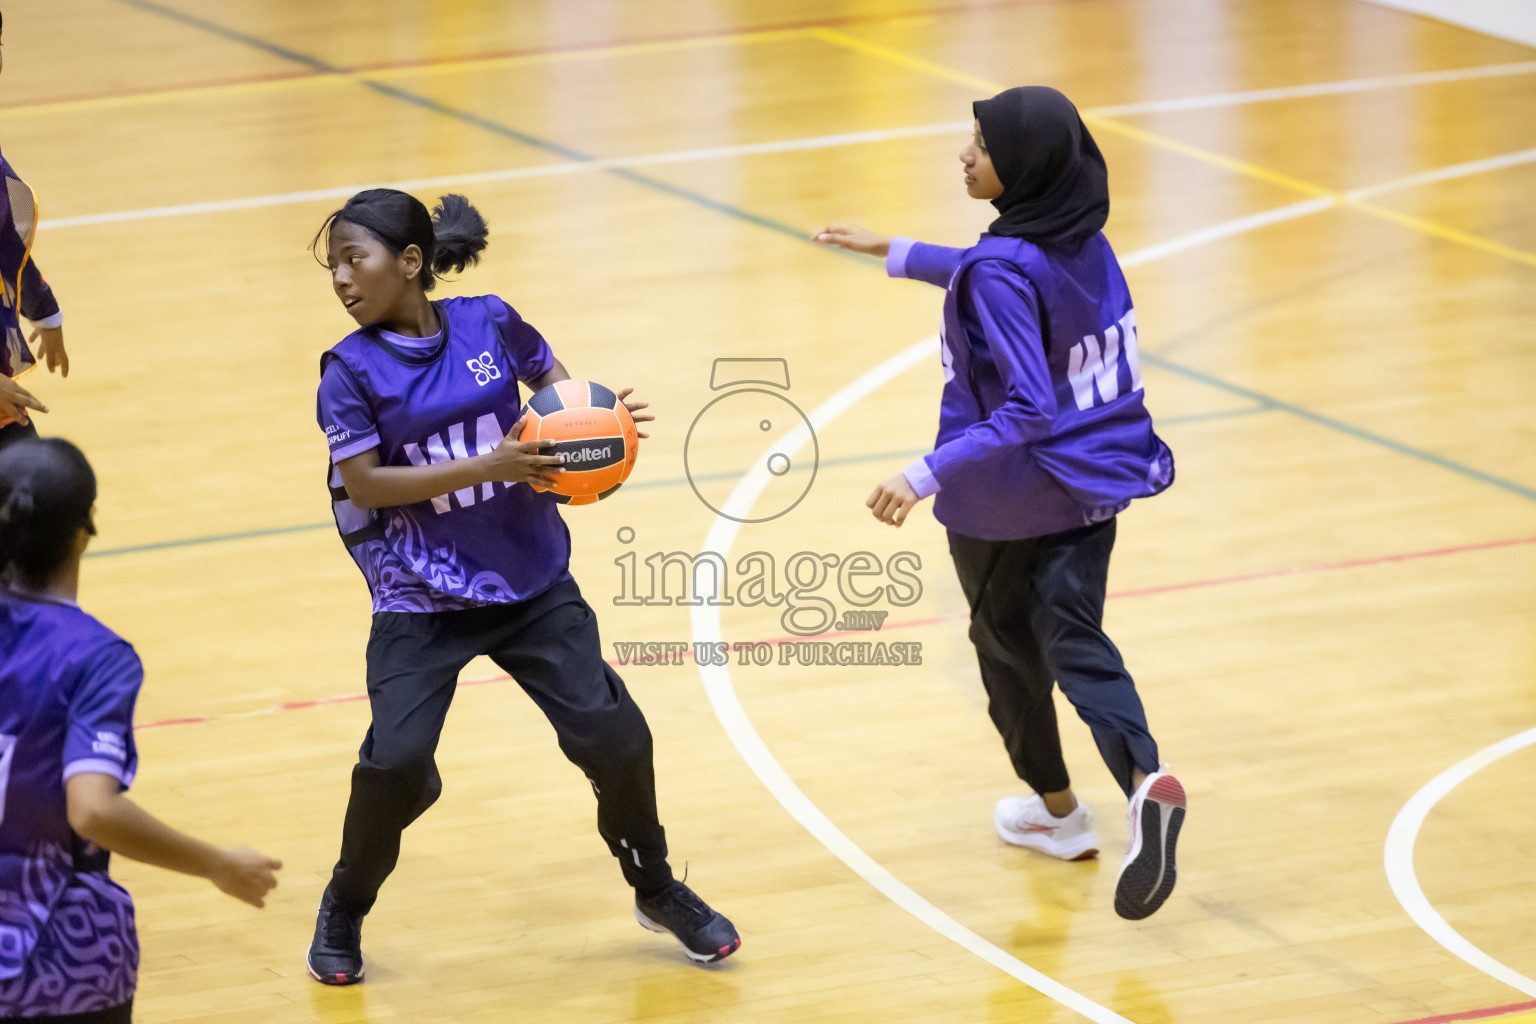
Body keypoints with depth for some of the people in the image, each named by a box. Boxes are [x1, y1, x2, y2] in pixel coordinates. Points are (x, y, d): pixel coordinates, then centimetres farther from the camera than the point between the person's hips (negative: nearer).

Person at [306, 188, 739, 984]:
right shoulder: (352, 371, -9)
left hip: (532, 584, 2)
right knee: (397, 761, -17)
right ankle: (344, 910, 10)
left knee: (613, 736, -2)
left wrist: (603, 415, -7)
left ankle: (657, 891, 24)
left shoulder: (490, 324, -3)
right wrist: (488, 466, -23)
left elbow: (558, 383, 15)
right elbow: (364, 484, -16)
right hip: (421, 602, -2)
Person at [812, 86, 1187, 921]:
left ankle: (1057, 810, 33)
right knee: (1074, 641, 5)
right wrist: (896, 253, 28)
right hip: (1091, 481, 6)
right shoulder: (1082, 240, -1)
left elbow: (1028, 409, -32)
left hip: (1005, 499, -6)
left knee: (1007, 641, 18)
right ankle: (1144, 780, -22)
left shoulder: (1002, 272, -26)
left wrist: (926, 476, -37)